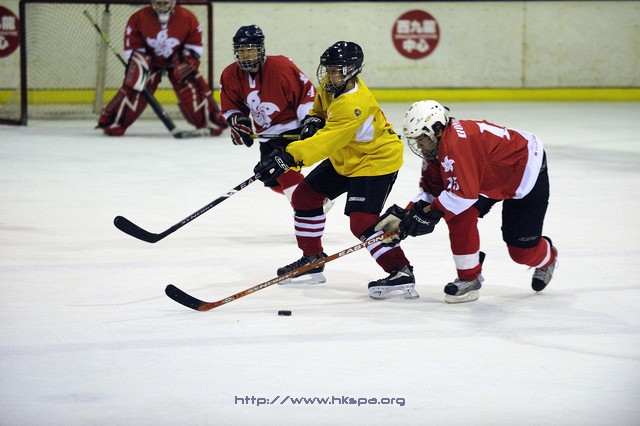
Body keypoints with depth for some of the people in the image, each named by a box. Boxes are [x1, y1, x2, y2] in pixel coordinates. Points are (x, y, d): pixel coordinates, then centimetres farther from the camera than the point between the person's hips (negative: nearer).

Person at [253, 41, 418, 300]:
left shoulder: (354, 104, -34)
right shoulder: (329, 87, -5)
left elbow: (327, 140, -42)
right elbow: (320, 108, 19)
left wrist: (289, 156, -49)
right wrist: (313, 121, -3)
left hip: (376, 161, -10)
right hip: (344, 159, 11)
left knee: (362, 221, -22)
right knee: (305, 196, 12)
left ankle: (402, 274, -20)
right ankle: (312, 259, 26)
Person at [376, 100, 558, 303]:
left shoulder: (456, 143, -37)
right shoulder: (435, 147, -5)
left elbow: (463, 193, -40)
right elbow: (432, 192, 2)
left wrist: (427, 214, -33)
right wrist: (405, 214, -12)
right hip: (491, 178, 9)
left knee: (522, 249, -2)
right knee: (460, 215, -13)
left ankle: (547, 258, 35)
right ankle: (469, 278, 1)